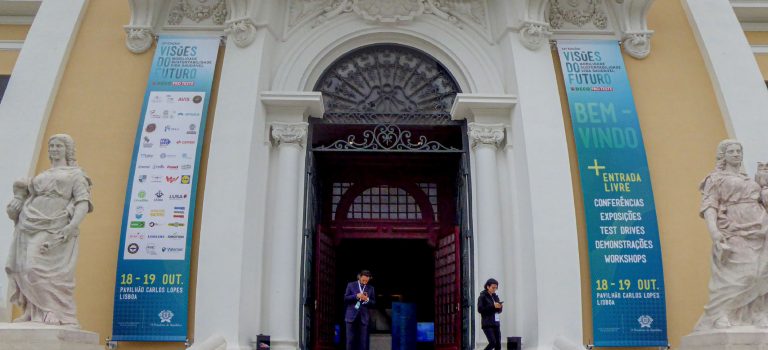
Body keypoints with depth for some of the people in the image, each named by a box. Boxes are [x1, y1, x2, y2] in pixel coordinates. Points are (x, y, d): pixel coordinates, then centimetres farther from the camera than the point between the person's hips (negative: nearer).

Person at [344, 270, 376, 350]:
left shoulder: (371, 288, 9)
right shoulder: (351, 285, 5)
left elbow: (374, 303, 8)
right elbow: (345, 299, 0)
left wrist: (367, 299, -12)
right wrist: (356, 296, -15)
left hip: (364, 317, 1)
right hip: (351, 316, -1)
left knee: (363, 341, -1)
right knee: (350, 340, 0)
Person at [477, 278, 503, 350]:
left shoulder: (495, 296, 14)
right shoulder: (482, 297, -4)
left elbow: (499, 311, 18)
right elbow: (480, 309, -13)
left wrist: (499, 307, -6)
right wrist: (493, 306, -18)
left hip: (496, 323, 6)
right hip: (487, 324, -6)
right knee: (492, 343, -16)